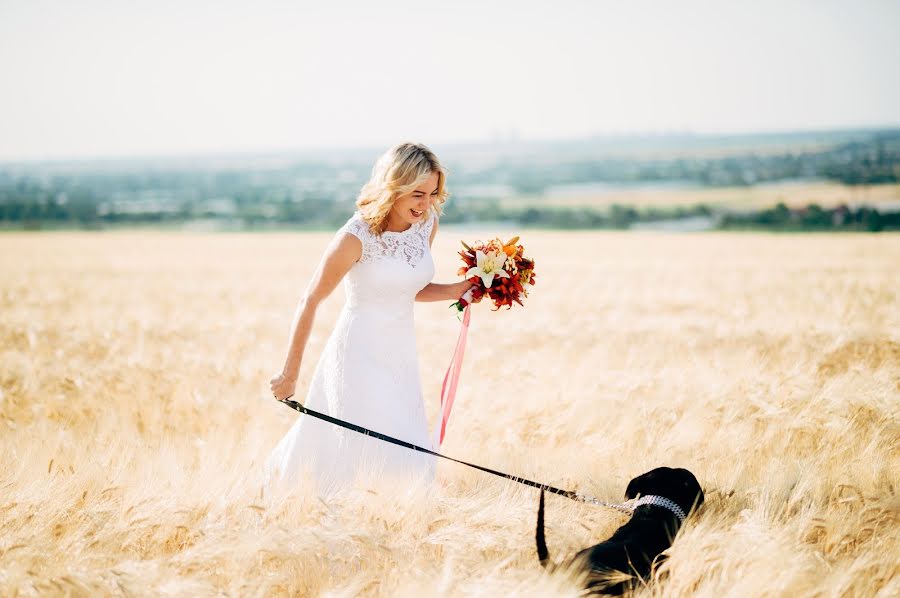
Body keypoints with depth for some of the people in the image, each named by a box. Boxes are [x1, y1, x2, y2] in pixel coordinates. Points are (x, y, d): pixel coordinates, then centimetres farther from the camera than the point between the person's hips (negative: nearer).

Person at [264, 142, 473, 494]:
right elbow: (309, 303, -13)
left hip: (400, 355, 7)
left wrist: (458, 290, -5)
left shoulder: (427, 223, -2)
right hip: (360, 355, -7)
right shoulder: (357, 236, -20)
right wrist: (289, 375, -10)